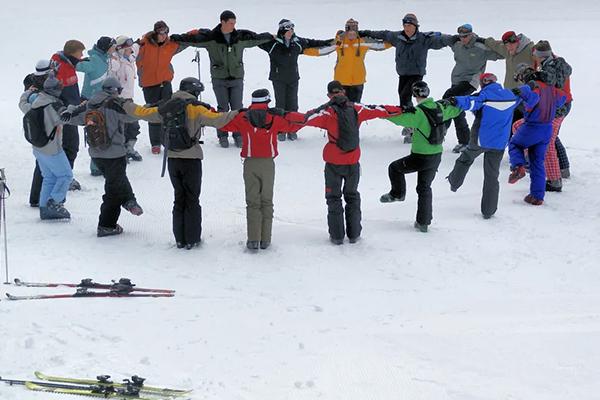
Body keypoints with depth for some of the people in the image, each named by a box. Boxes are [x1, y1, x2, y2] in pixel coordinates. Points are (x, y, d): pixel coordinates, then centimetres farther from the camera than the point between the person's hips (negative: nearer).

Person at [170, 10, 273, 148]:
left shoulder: (241, 37, 1)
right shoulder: (210, 37, -6)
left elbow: (257, 38, 16)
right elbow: (192, 38, -5)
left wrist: (270, 37, 24)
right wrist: (176, 38, -15)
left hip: (237, 78, 2)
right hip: (219, 79, -2)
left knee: (237, 108, 3)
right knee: (223, 108, 3)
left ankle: (238, 135, 14)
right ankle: (222, 136, 14)